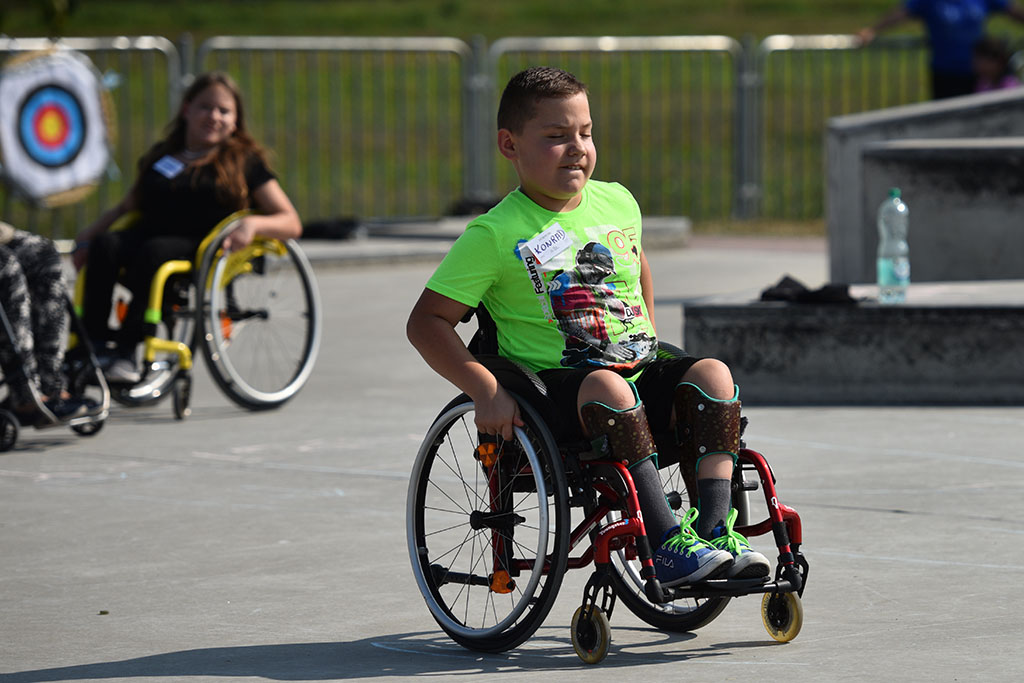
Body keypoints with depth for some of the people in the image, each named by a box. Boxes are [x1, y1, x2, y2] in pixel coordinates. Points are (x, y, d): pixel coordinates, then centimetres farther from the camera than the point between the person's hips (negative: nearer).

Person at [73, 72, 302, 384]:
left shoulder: (244, 161, 14)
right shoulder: (161, 155, 25)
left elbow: (291, 223, 7)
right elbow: (127, 207, 30)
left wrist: (253, 224, -14)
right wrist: (89, 233, 11)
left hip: (201, 250, -4)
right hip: (145, 238, 4)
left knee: (154, 251, -36)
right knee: (104, 245, -28)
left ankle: (127, 350, -43)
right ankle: (94, 340, -35)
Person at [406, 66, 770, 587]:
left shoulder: (618, 203, 12)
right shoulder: (496, 234, -5)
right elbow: (426, 321, -5)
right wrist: (485, 389, -18)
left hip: (640, 373, 5)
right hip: (553, 385, -5)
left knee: (712, 373, -21)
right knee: (606, 386, -37)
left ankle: (715, 526, -28)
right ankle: (666, 543, -40)